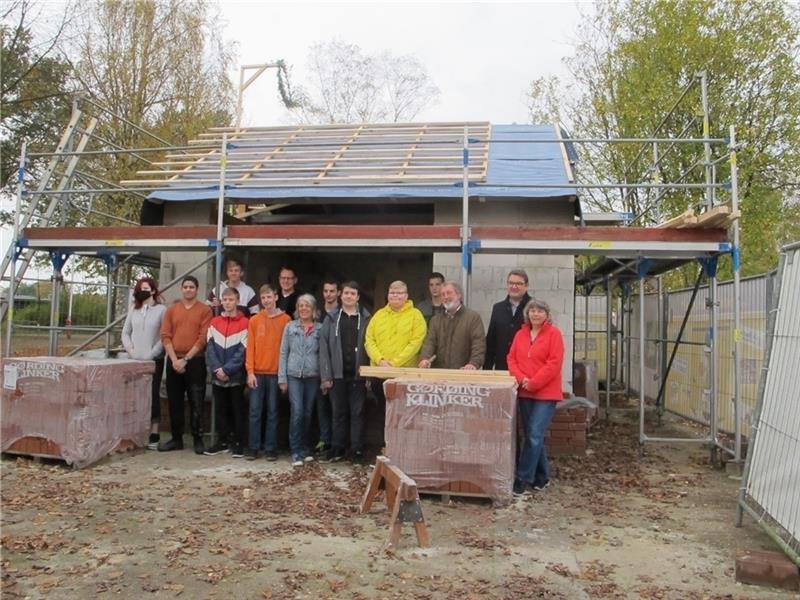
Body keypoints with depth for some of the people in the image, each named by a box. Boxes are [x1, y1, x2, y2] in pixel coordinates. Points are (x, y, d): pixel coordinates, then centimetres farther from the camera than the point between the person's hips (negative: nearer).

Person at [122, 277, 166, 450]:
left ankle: (154, 435, 0)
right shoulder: (133, 309, 14)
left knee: (152, 395, -3)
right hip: (135, 360, 4)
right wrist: (131, 350, -3)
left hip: (154, 360, -4)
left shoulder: (161, 309, -1)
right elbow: (125, 332, 12)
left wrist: (151, 353, -13)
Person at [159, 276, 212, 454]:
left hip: (195, 362, -3)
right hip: (174, 362, 4)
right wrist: (174, 359, -9)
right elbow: (165, 336, 3)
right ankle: (176, 439, 17)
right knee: (174, 402, 8)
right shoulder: (171, 310, 11)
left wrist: (186, 359, -11)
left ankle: (198, 440, 5)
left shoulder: (205, 310, 0)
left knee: (196, 403, -2)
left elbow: (203, 338, -7)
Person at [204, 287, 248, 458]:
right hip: (217, 377, 4)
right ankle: (223, 442, 22)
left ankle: (238, 443, 12)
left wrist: (226, 369, -15)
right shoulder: (214, 322, 9)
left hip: (236, 377, -4)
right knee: (220, 410, 11)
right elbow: (210, 348, 3)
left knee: (238, 410, 4)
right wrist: (217, 369, -10)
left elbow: (242, 351, -9)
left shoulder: (244, 323, -4)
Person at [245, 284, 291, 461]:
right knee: (255, 411, 3)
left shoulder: (285, 320, 2)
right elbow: (250, 347, 4)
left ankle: (271, 448, 11)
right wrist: (250, 371, -5)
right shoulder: (254, 321, 6)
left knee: (273, 412, 5)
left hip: (276, 373, -1)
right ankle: (253, 447, 10)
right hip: (257, 373, 1)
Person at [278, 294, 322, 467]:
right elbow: (283, 353, 5)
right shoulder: (290, 327, 5)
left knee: (308, 413, 8)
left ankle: (302, 449, 22)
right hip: (294, 375, -1)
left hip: (312, 376, 1)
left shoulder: (320, 329, 3)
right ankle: (296, 452, -2)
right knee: (297, 412, -10)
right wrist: (282, 378, 0)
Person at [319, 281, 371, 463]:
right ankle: (337, 449, 19)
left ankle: (357, 450, 12)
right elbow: (324, 348, 3)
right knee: (339, 413, 10)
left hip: (358, 374, -1)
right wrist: (325, 376, -4)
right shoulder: (331, 319, 6)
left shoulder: (366, 319, 3)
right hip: (338, 374, 1)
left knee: (357, 413, 5)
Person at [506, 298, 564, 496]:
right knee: (533, 436, 11)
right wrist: (521, 378, -9)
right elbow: (511, 359, 9)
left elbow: (554, 363, -12)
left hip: (546, 394, -5)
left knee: (534, 436, -9)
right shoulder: (520, 334, 11)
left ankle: (523, 478, -1)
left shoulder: (554, 333, -5)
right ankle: (542, 476, 25)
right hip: (524, 393, 6)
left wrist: (533, 383, -14)